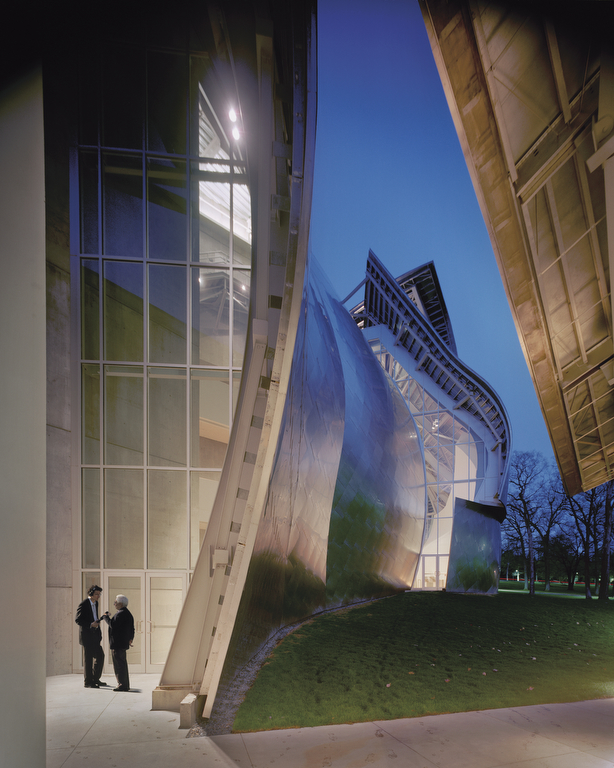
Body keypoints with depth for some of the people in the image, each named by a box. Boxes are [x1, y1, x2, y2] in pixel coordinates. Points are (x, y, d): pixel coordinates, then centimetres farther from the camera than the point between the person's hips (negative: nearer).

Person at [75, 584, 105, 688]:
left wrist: (98, 620, 10)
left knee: (100, 656, 10)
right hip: (87, 635, -8)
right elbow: (77, 619, -17)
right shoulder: (83, 605, -14)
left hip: (95, 634, 8)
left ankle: (95, 679, 22)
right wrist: (90, 625, -24)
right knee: (88, 658, -1)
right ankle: (87, 682, 9)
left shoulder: (95, 603, 11)